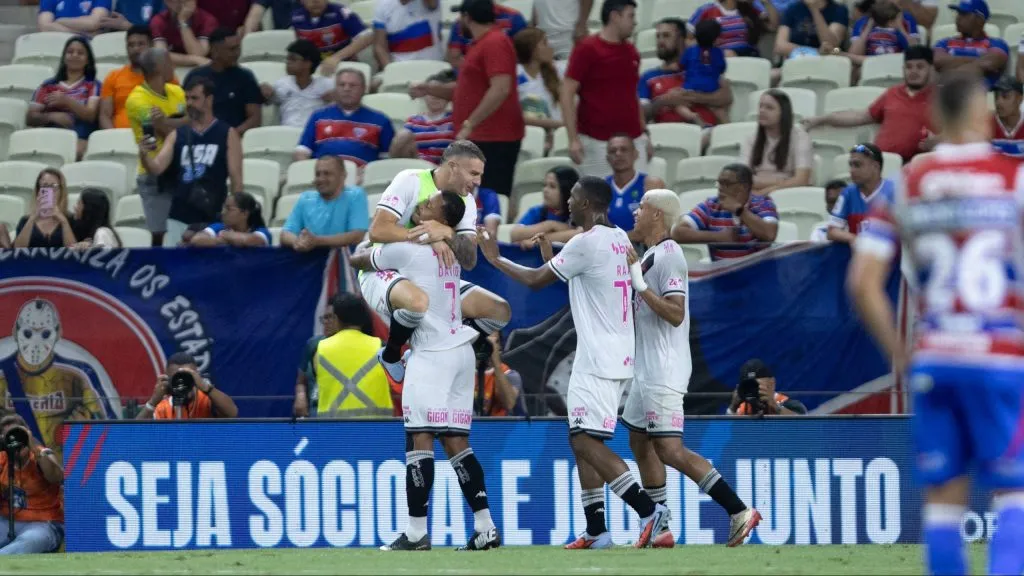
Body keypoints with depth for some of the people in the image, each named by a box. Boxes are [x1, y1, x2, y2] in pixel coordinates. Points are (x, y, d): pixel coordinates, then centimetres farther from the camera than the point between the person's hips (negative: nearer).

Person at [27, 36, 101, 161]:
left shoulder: (93, 86, 16)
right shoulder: (48, 86, 22)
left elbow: (90, 115, 1)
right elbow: (30, 118, 14)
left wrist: (67, 101, -15)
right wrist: (52, 116, -7)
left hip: (80, 140, -1)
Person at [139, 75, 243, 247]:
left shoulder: (227, 134, 1)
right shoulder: (176, 136, 11)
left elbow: (236, 179, 0)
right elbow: (157, 168, 1)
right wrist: (144, 156, -22)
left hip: (213, 220, -3)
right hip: (178, 219, 3)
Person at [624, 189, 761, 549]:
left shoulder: (667, 255, -15)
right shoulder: (650, 256, 15)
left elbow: (675, 313, -23)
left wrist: (638, 283, -23)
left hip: (663, 371, -11)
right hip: (647, 370, 11)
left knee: (670, 450, -14)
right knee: (641, 444, 13)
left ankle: (739, 511, -16)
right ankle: (661, 531, 16)